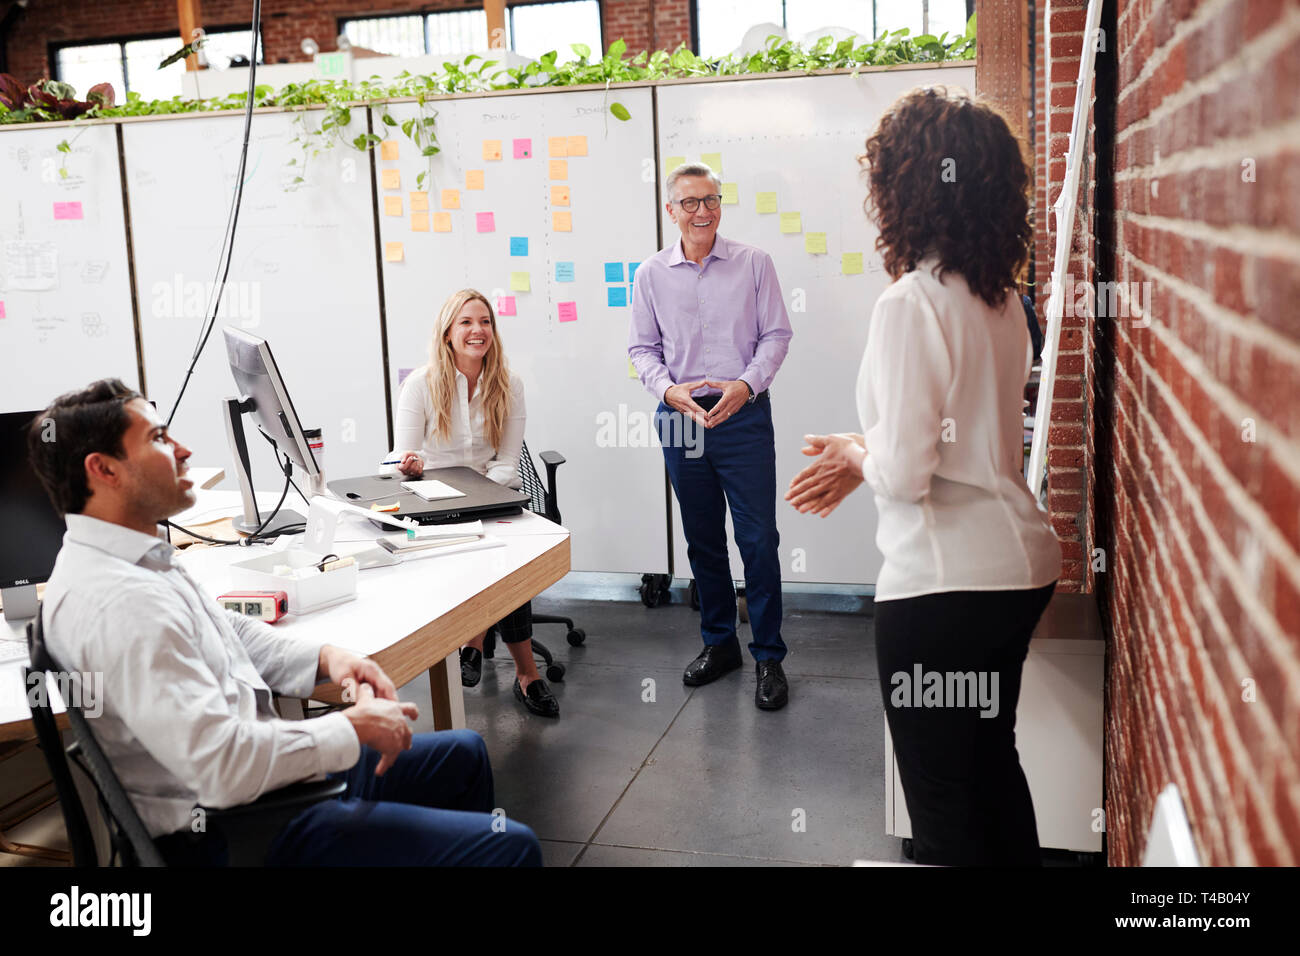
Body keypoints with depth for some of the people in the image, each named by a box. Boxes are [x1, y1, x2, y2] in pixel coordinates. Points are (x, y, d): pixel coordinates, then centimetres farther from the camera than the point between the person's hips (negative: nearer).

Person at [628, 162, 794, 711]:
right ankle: (719, 643, 27)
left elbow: (776, 335, 1)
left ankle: (768, 656, 9)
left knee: (758, 538, -3)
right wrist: (669, 389, -11)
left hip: (744, 415, -2)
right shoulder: (651, 274, 5)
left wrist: (745, 384, -15)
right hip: (680, 418, 2)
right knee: (702, 538, 12)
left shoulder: (753, 264, 1)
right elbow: (642, 349, 8)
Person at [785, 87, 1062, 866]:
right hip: (1020, 565, 9)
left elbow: (905, 472, -21)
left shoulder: (912, 302, -18)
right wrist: (864, 458, 13)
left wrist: (858, 451, 0)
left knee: (942, 801, 6)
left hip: (944, 582, -9)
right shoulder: (1002, 297, 7)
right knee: (993, 761, 25)